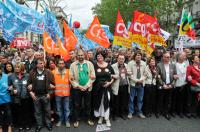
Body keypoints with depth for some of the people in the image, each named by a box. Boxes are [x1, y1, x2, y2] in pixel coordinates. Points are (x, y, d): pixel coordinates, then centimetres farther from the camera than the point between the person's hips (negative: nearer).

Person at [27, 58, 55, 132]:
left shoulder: (48, 72, -2)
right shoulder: (32, 73, 3)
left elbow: (52, 83, -3)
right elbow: (29, 83, 7)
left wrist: (49, 93, -8)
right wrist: (31, 92, -2)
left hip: (45, 95, -1)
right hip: (36, 95, 2)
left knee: (47, 111, 9)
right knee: (37, 111, 11)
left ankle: (48, 124, 24)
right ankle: (39, 125, 25)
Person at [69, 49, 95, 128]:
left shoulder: (89, 64, 0)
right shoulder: (73, 65, -1)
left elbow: (93, 77, -3)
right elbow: (71, 78, -4)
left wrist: (86, 86, -11)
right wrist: (79, 86, -11)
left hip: (87, 88, 1)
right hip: (77, 88, 0)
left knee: (88, 104, 12)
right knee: (77, 105, 9)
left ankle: (88, 119, 29)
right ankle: (76, 120, 24)